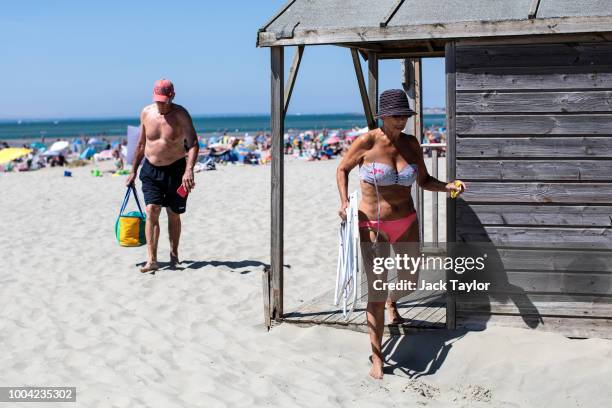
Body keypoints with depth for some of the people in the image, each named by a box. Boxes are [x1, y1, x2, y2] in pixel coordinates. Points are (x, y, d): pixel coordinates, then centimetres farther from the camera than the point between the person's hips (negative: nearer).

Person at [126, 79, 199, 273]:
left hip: (175, 169, -2)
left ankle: (174, 253, 27)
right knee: (152, 211, -12)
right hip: (151, 170, 2)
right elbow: (141, 144, 13)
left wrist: (189, 170, -32)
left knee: (173, 214, 8)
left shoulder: (180, 114, -11)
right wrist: (133, 171, 14)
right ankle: (152, 260, -15)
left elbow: (193, 144, -18)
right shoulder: (146, 113, 2)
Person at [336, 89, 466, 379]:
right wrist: (344, 202, -11)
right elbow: (342, 170, 2)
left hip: (406, 222, 5)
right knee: (376, 291, -7)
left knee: (410, 282, 19)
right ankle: (376, 358, 3)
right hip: (372, 225, -5)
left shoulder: (411, 144, 1)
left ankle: (392, 303, 58)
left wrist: (447, 187, -9)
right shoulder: (366, 143, -12)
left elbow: (423, 181, 9)